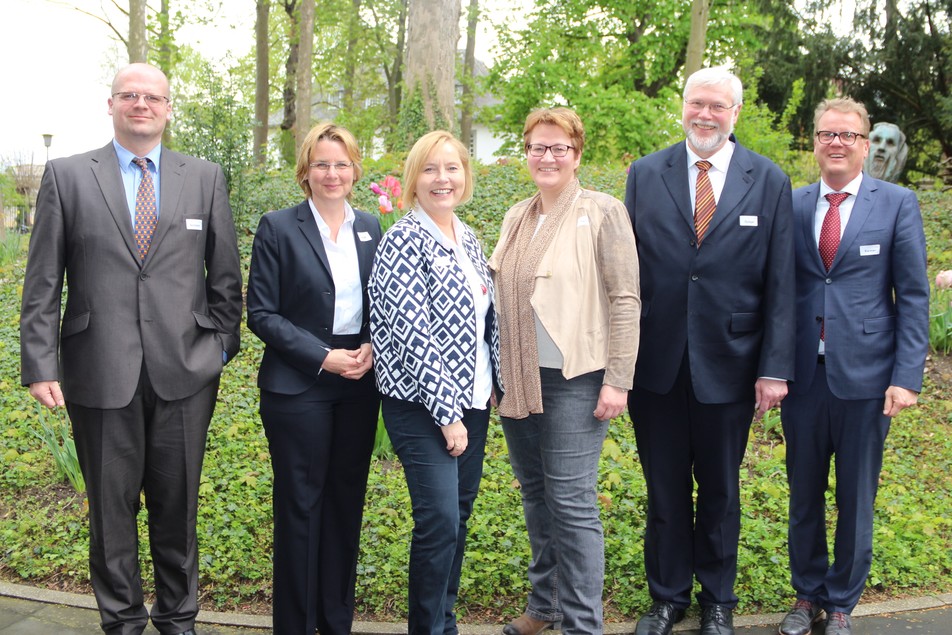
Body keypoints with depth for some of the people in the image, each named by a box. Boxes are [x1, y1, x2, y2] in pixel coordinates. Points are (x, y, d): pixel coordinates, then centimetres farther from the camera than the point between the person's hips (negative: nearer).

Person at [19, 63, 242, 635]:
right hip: (100, 373, -1)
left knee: (178, 505, 11)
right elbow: (43, 282, 1)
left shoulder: (205, 178, 7)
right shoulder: (67, 176, 3)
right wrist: (40, 364, -6)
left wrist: (222, 346, 5)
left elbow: (226, 274, 10)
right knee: (111, 507, 10)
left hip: (183, 373, 1)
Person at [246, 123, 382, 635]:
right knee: (300, 506, 3)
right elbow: (261, 313, -7)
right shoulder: (278, 228, -4)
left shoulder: (370, 228, 9)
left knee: (346, 502, 11)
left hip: (360, 387, 4)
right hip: (298, 388, -4)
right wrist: (322, 356, -15)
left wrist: (372, 348, -6)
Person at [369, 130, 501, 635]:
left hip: (472, 400, 7)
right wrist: (447, 413, -18)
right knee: (439, 519, -8)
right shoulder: (404, 240, -12)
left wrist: (495, 383, 10)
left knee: (459, 512, 12)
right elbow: (412, 333, -17)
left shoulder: (467, 238, 10)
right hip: (423, 404, -7)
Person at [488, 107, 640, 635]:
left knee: (571, 502, -5)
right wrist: (497, 374, 12)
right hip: (517, 379, 6)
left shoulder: (601, 212, -6)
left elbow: (626, 300, -9)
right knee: (535, 494, 14)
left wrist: (618, 381, -13)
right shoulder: (517, 217, 12)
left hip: (574, 380, -6)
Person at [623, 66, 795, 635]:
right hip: (657, 364, 1)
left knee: (721, 490, 15)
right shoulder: (646, 174, 2)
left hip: (728, 365, 0)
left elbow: (780, 285, -2)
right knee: (664, 489, 13)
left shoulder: (769, 182, 0)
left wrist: (775, 368, -6)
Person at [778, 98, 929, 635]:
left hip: (865, 377, -2)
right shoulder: (792, 205, 5)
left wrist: (907, 376, -9)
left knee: (856, 500, 10)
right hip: (803, 374, 2)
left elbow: (913, 295, -3)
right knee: (804, 495, 13)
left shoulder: (897, 204, -1)